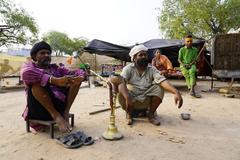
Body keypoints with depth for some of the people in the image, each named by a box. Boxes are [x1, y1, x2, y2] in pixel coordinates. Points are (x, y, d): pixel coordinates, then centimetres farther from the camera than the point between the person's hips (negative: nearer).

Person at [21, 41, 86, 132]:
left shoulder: (56, 68, 15)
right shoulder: (29, 65, 5)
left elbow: (80, 72, 6)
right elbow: (26, 74, -23)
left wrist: (80, 77, -21)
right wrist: (56, 80, -34)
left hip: (59, 104, 4)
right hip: (40, 108, -3)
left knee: (75, 78, -3)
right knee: (36, 81, -25)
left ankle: (65, 112, -12)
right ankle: (56, 116, -19)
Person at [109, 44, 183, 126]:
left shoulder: (152, 69, -4)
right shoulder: (128, 68, -9)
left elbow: (163, 81, -19)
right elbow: (121, 81, -28)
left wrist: (176, 92, -37)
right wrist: (127, 97, -46)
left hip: (147, 101, 2)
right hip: (131, 100, -1)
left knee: (159, 87, -21)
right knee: (121, 89, -30)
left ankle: (151, 114, 1)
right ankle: (129, 114, 1)